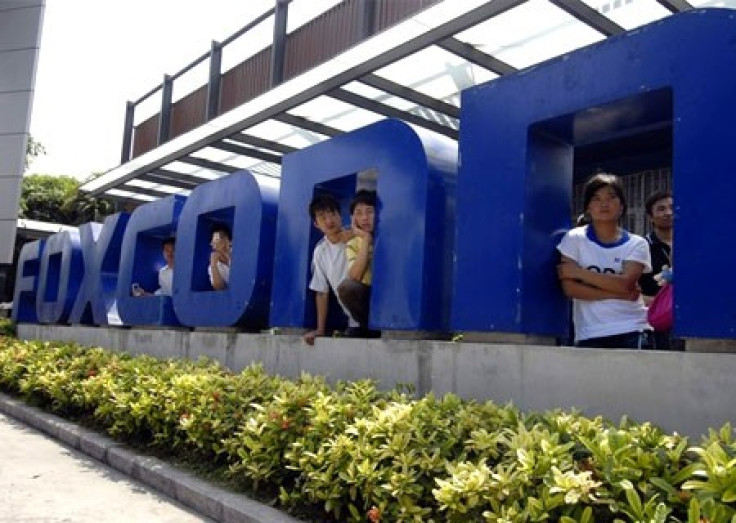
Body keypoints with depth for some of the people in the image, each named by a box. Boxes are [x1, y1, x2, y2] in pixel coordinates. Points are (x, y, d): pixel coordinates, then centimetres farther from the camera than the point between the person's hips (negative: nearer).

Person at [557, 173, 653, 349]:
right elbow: (570, 288, -7)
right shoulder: (575, 239, 2)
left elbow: (625, 284, -12)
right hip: (589, 335, 0)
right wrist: (618, 293, -10)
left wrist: (578, 272, -11)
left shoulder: (637, 244, 5)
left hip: (632, 331, 1)